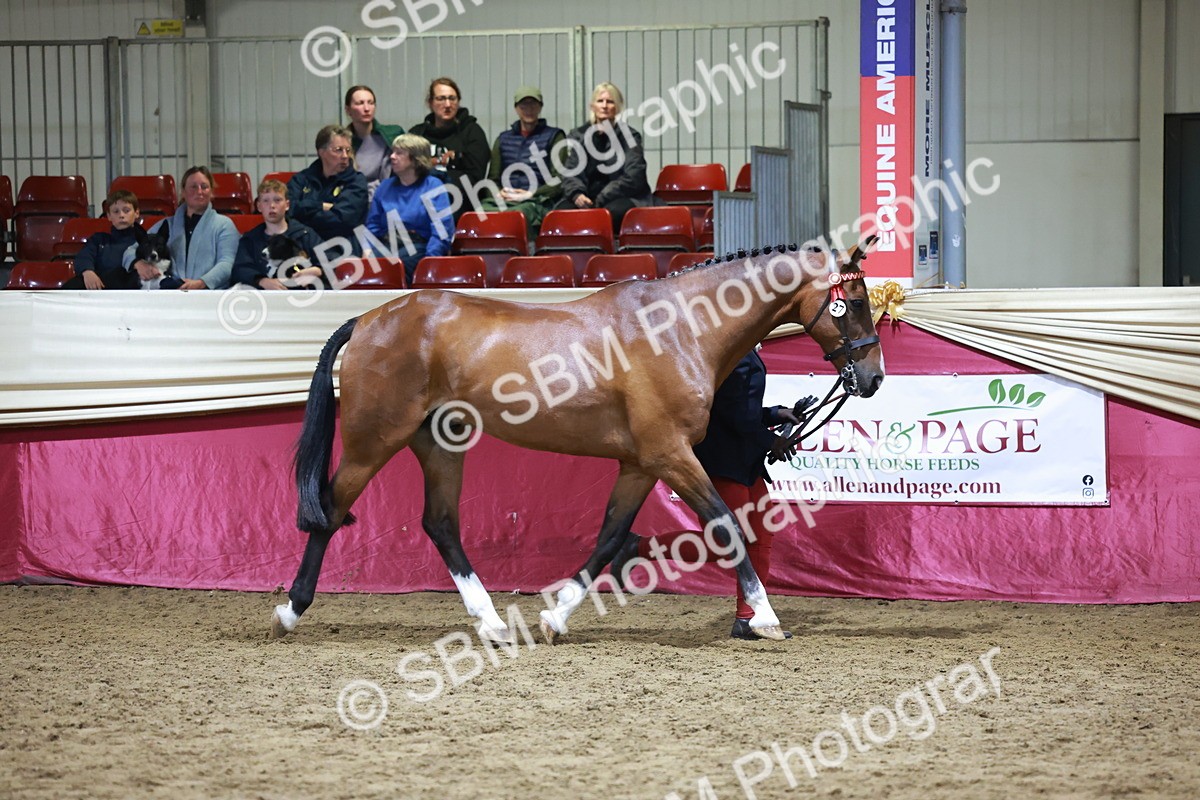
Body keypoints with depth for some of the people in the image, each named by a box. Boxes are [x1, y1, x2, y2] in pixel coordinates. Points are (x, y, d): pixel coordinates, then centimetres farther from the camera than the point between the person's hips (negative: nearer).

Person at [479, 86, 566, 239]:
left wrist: (531, 195, -8)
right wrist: (500, 192, 0)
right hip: (503, 201, 3)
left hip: (537, 202, -3)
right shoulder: (504, 139, 26)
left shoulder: (553, 136, 14)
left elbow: (560, 181, 5)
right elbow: (493, 179, 25)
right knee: (482, 211, -34)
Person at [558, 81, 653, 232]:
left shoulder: (629, 136, 4)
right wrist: (577, 194, -17)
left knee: (613, 211, -39)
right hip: (588, 198, 3)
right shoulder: (578, 136, 14)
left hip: (622, 197, -3)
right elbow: (571, 172, 7)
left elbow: (633, 176, -6)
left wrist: (601, 199, -15)